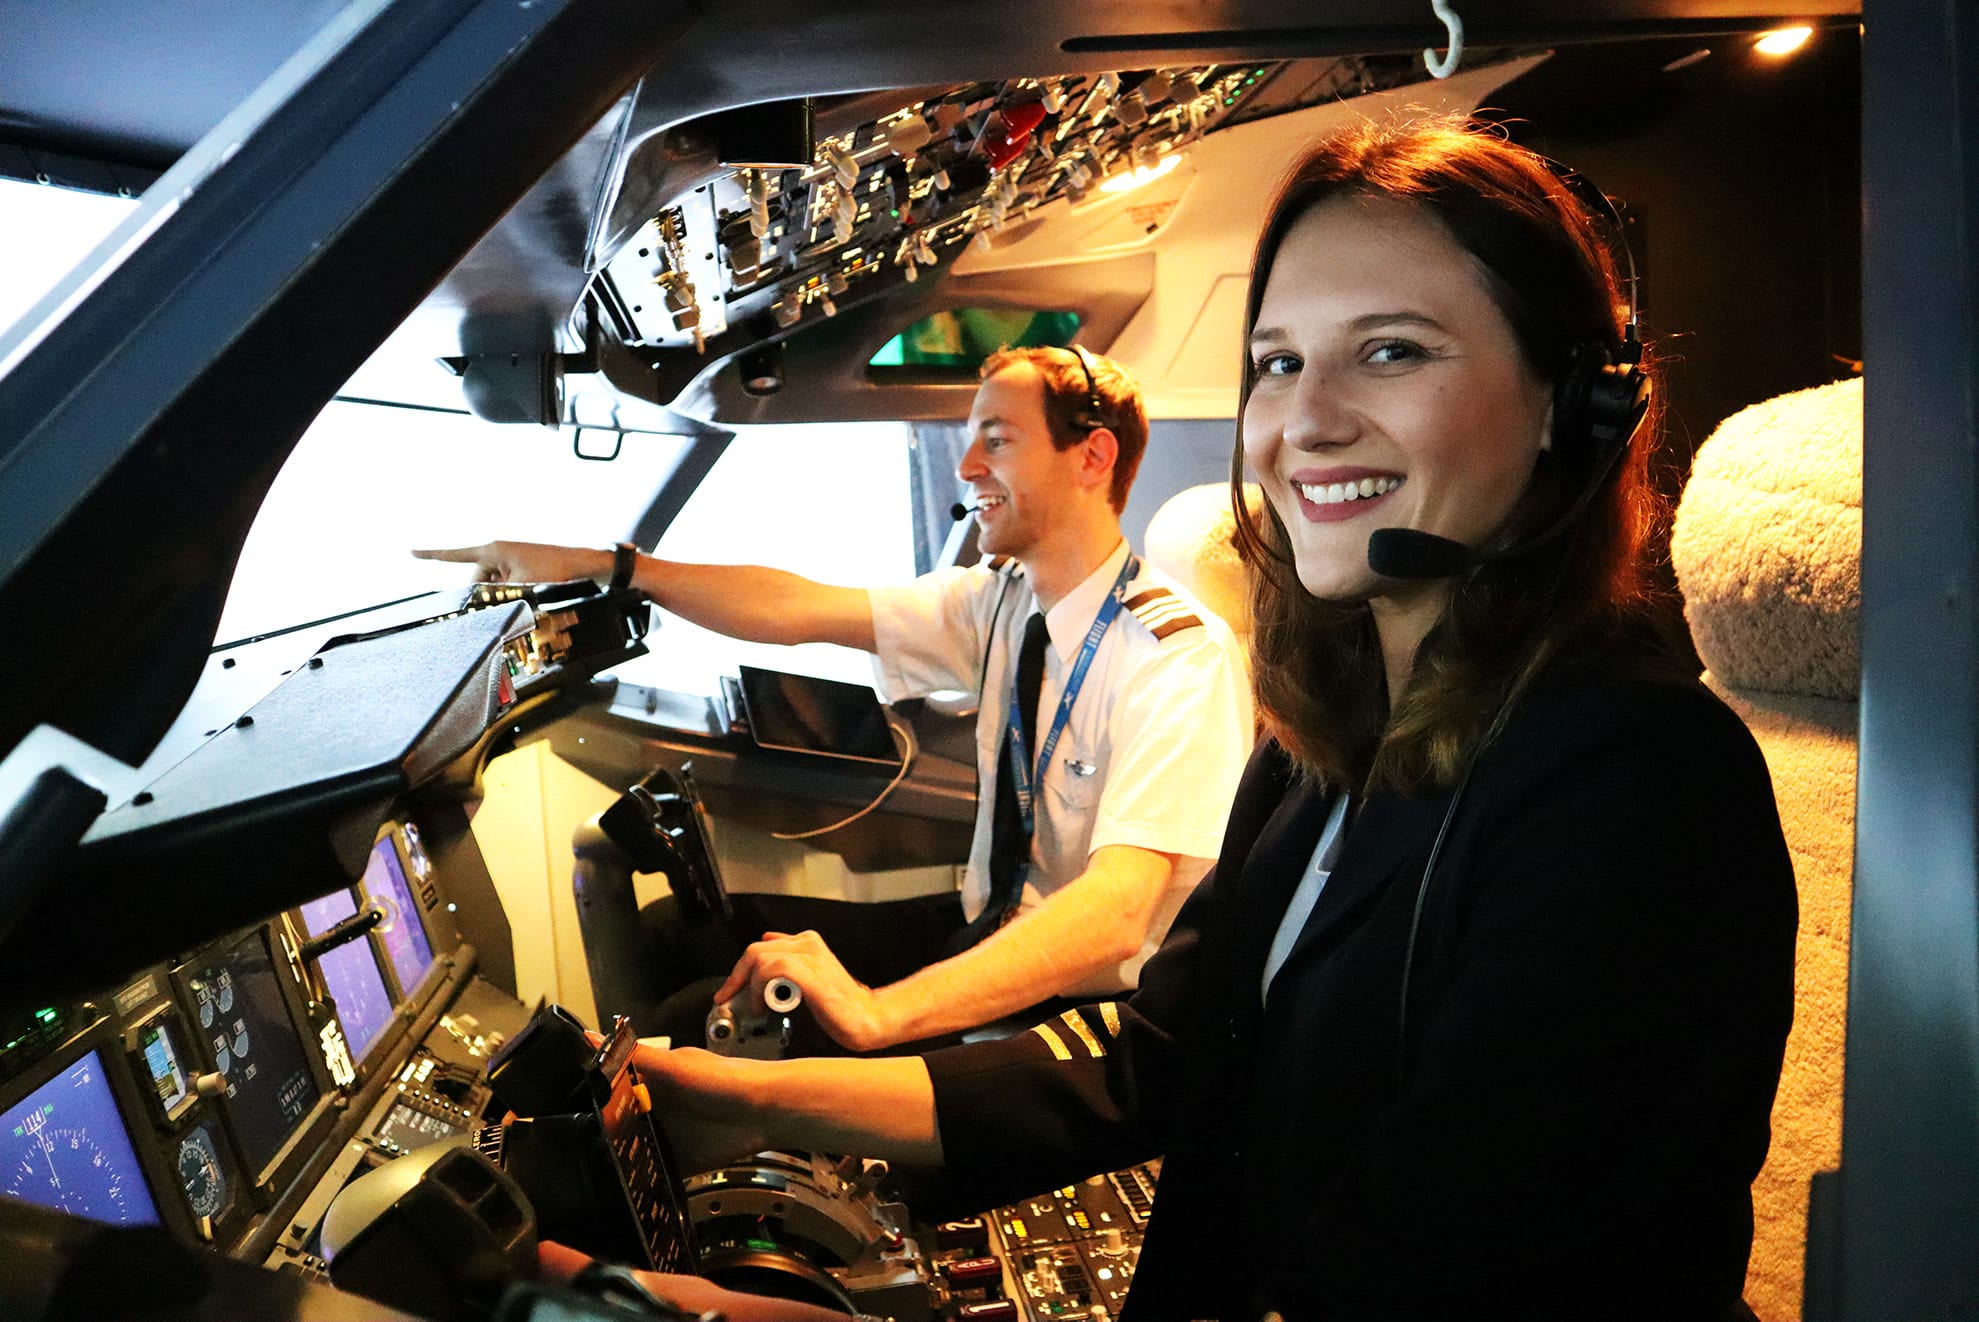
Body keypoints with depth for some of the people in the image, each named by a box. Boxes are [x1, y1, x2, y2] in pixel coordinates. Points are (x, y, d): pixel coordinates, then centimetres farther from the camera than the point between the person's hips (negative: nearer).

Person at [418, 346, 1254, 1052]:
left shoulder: (1180, 658, -24)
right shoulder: (999, 599, -1)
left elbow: (1115, 912, -36)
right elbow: (797, 611, -5)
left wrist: (877, 1012, -47)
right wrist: (597, 565, -12)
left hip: (1089, 1009, -6)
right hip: (982, 937, 7)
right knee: (712, 1011, -4)